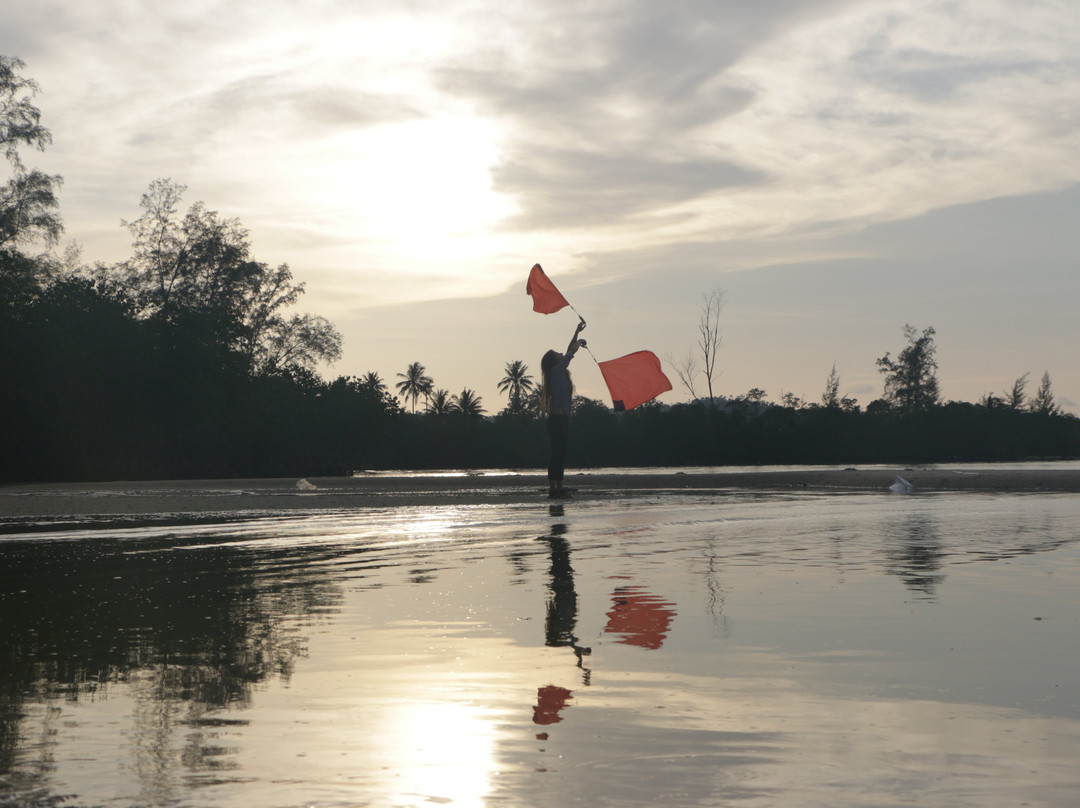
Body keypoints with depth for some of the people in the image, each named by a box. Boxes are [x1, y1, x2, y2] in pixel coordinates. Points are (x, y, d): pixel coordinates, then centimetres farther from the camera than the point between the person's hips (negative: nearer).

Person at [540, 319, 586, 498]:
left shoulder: (560, 372, 16)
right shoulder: (555, 372, -8)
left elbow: (569, 352, 25)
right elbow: (571, 352, -5)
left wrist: (577, 332, 27)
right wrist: (578, 342, 13)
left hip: (562, 418, 10)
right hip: (557, 418, -10)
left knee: (560, 454, 9)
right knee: (557, 454, -10)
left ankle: (559, 488, 11)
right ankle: (553, 488, -11)